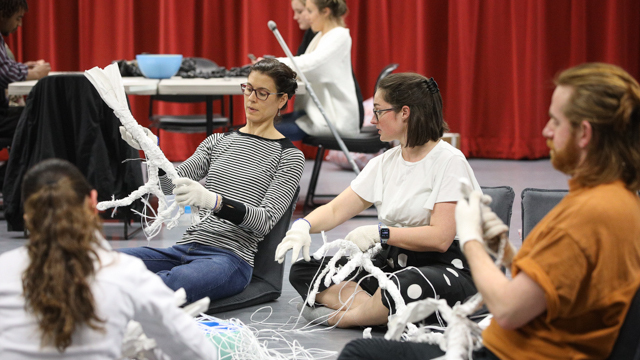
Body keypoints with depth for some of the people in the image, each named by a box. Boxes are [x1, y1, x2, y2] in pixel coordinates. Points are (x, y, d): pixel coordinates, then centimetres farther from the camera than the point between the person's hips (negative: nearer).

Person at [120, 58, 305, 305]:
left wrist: (213, 201, -26)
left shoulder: (289, 156, 5)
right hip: (185, 248, 4)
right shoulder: (218, 141, 21)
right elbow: (170, 184, 9)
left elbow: (266, 220, -9)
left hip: (231, 257, -4)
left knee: (177, 281, -41)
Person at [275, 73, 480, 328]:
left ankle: (340, 316, -15)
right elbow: (335, 210, 10)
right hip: (391, 265, 8)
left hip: (445, 268, -7)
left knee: (408, 285, -42)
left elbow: (440, 238, -19)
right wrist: (303, 225, -11)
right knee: (302, 270, -5)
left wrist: (379, 233, -20)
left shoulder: (448, 161, -10)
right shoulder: (384, 163, 13)